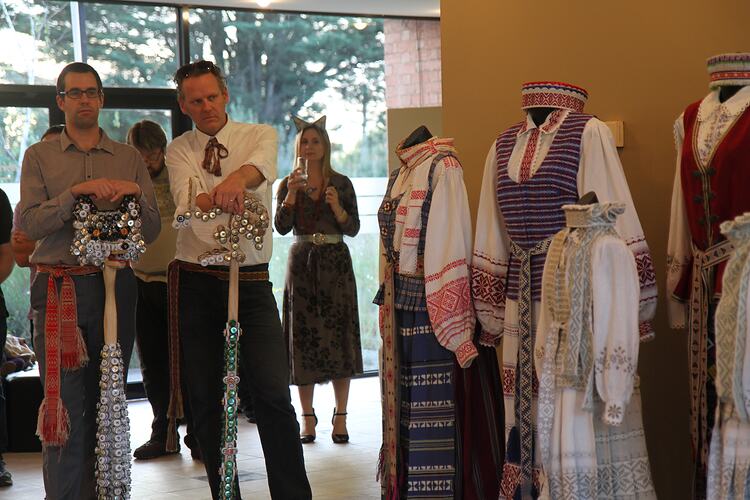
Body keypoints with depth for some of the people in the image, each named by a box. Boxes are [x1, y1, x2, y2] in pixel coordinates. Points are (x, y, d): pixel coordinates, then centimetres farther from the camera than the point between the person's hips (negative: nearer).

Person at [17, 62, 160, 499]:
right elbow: (31, 224, -5)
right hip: (59, 290, -2)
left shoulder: (129, 158, 13)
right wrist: (77, 192, -16)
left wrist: (136, 193, -10)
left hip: (117, 286, 2)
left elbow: (152, 231, 8)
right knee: (65, 405, -6)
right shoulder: (39, 157, 10)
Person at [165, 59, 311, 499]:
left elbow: (262, 164, -21)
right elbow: (187, 198, -14)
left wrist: (238, 178, -45)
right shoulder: (179, 151, 7)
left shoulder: (260, 135, 4)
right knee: (206, 399, 7)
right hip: (195, 282, 2)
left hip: (252, 280, -2)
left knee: (274, 394, -10)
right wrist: (220, 198, -37)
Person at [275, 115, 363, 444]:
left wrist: (337, 207, -15)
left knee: (339, 335, -3)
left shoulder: (341, 183, 6)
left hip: (335, 263, -1)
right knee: (303, 337, 0)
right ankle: (307, 417, 8)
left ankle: (340, 416, 5)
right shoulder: (289, 184, 8)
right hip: (301, 263, 1)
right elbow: (281, 227, -5)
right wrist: (292, 193, -17)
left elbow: (353, 229, 1)